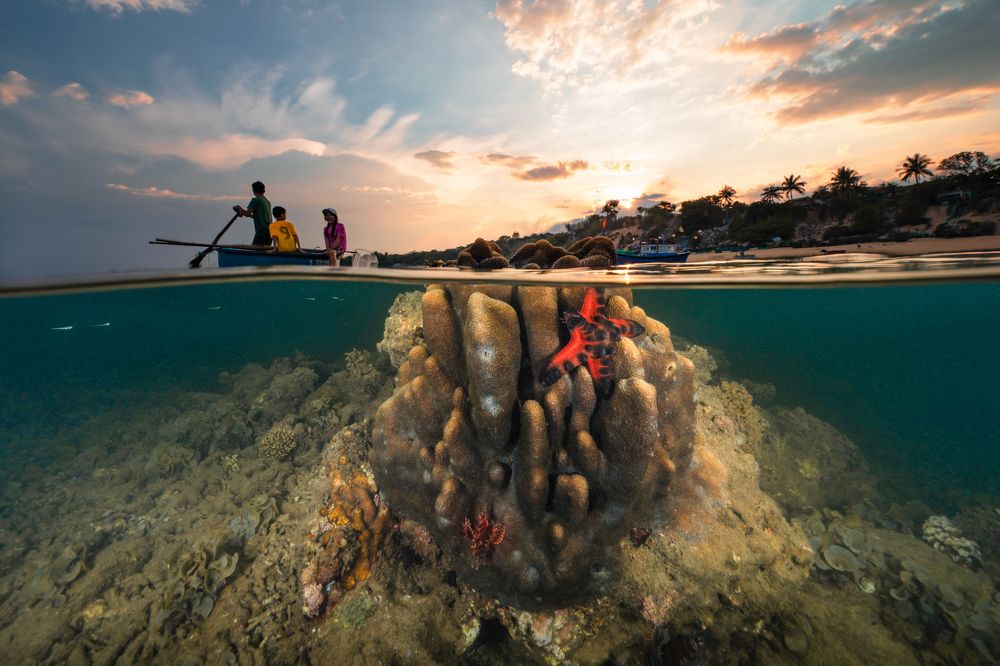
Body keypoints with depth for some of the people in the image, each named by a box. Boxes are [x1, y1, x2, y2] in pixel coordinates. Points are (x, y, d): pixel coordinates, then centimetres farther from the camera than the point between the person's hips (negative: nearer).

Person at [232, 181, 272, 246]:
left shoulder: (255, 200, -6)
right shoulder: (268, 202, 18)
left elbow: (247, 214, -10)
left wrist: (239, 208, 8)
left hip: (262, 232, -8)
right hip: (270, 232, 8)